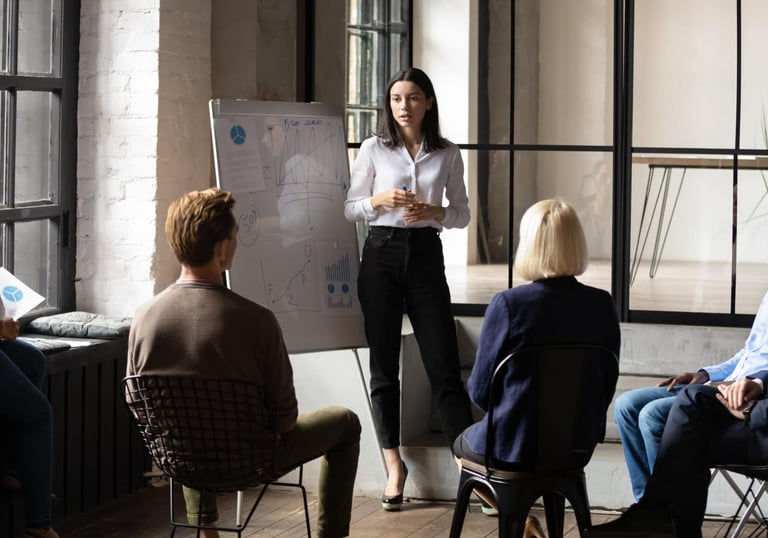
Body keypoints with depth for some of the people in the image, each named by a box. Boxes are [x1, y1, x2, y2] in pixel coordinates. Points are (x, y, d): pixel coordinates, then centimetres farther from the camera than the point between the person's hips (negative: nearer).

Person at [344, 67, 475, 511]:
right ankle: (394, 463, 13)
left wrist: (434, 212, -11)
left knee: (444, 365, -4)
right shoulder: (374, 149, 3)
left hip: (426, 255, 0)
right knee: (384, 364, 3)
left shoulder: (448, 155, 4)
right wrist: (379, 200, -13)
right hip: (382, 253, 1)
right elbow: (349, 209, 7)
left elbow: (462, 215, 9)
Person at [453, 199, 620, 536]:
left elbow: (480, 390, -11)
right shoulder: (602, 305, -7)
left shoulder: (508, 304, -20)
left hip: (516, 444, -5)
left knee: (462, 444, 30)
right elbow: (605, 387, 2)